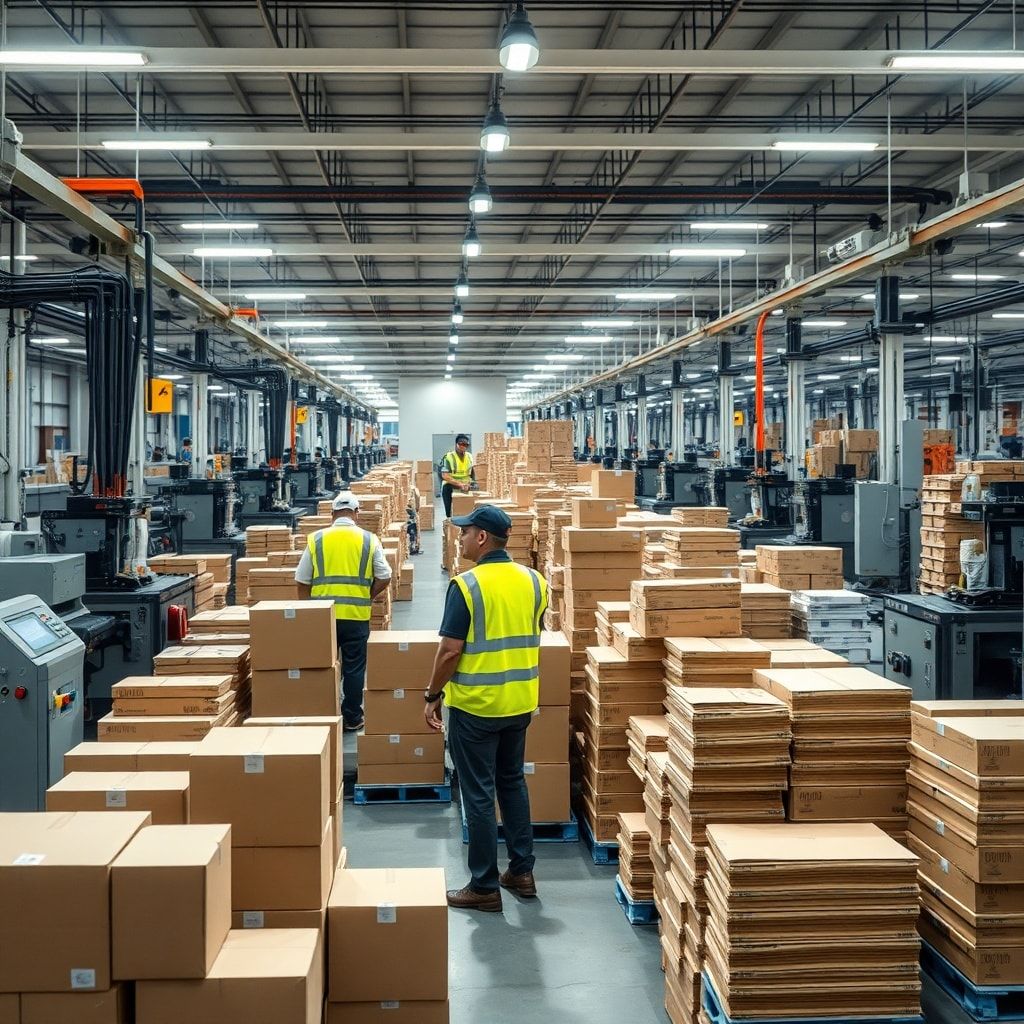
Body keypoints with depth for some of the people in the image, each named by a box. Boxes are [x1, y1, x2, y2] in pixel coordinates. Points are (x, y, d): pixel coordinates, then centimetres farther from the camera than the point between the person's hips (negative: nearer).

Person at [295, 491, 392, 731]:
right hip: (356, 615, -1)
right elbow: (384, 579, 1)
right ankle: (352, 719, 14)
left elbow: (302, 581, 4)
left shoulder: (316, 539, 1)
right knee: (354, 668, 9)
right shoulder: (368, 540, 0)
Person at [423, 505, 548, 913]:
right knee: (513, 782, 20)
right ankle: (522, 871, 26)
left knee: (479, 794, 4)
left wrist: (432, 696, -5)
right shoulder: (532, 580, 1)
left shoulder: (467, 585, -17)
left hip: (476, 705, -6)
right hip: (520, 701, 6)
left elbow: (450, 650, -17)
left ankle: (485, 887, 11)